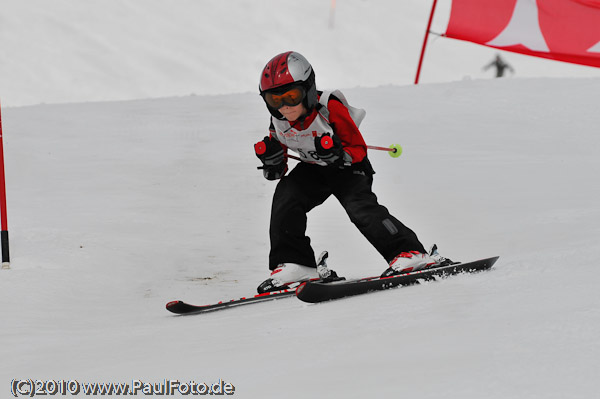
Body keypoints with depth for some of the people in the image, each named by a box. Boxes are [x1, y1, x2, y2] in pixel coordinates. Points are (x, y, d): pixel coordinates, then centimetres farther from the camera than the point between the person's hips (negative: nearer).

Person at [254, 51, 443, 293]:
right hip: (312, 169, 5)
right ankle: (294, 264, -11)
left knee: (360, 206, -26)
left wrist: (338, 155, -39)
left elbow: (359, 150, -20)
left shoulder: (330, 108, -28)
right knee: (285, 196, -18)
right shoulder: (278, 124, -13)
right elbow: (277, 173, 0)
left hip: (348, 167, -5)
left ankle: (410, 254, -23)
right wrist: (272, 163, -22)